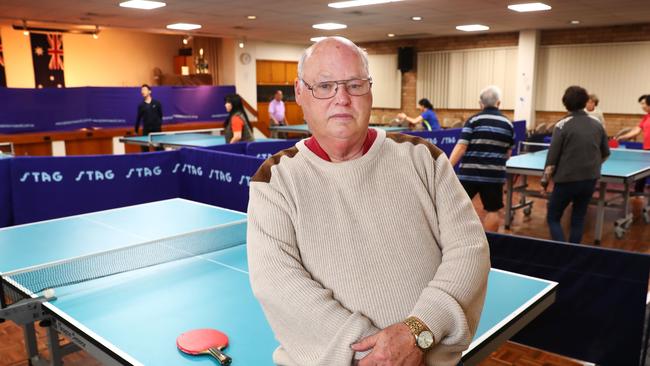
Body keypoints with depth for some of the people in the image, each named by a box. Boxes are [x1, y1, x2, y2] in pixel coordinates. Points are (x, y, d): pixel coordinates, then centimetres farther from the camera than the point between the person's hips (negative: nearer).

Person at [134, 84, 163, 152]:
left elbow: (160, 115, 4)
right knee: (144, 147, 1)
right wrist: (136, 131, 8)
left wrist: (160, 125, -5)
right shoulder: (141, 105, 5)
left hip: (157, 128, -1)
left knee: (159, 147, 4)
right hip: (146, 129, 2)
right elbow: (138, 118, 8)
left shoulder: (157, 103, 1)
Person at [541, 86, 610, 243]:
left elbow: (552, 155, -11)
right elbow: (605, 153, 13)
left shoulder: (563, 125, -10)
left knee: (553, 218, 8)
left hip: (567, 180, -4)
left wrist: (545, 178, 1)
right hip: (590, 180, 5)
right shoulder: (597, 124, 3)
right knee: (578, 219, 16)